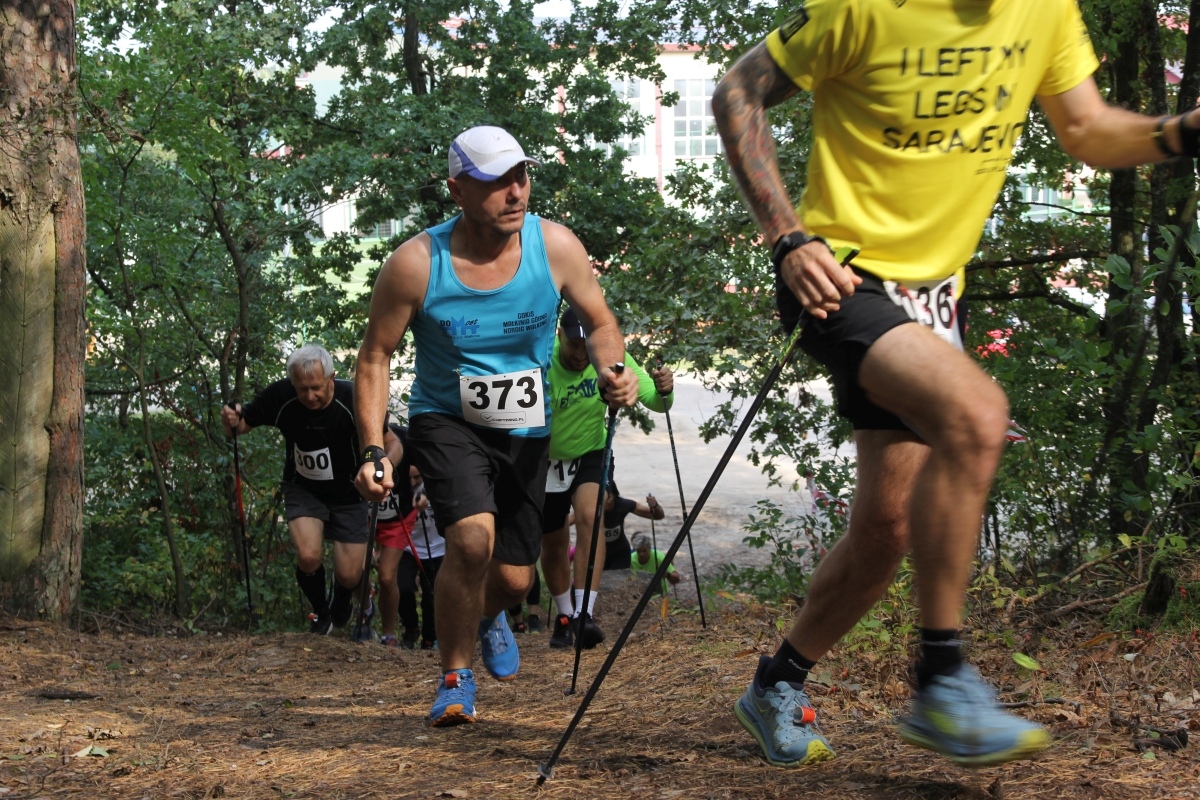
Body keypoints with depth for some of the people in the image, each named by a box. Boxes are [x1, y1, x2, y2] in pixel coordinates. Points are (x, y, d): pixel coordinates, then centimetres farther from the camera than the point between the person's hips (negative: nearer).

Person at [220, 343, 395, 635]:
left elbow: (392, 443, -16)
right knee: (309, 556, -22)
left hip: (347, 494, -1)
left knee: (349, 576, -3)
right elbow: (241, 425, -8)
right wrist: (232, 422, -32)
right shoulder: (281, 397, -21)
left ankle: (341, 605, 36)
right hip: (303, 490, 1)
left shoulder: (353, 400, -26)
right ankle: (321, 613, 10)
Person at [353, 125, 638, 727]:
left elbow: (599, 322, 2)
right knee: (472, 537, -29)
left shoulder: (555, 246, -14)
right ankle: (455, 680, -6)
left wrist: (612, 371, -20)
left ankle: (488, 614, 50)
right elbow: (375, 356, -8)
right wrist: (373, 451, -17)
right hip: (446, 421, -3)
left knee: (514, 578, 8)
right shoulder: (415, 264, -19)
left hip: (525, 430, 3)